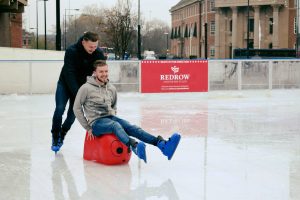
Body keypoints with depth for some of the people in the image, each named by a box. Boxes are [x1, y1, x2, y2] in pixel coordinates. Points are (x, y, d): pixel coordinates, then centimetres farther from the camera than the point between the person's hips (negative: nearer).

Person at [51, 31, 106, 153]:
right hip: (65, 84, -3)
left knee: (73, 113, 0)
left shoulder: (99, 54, -20)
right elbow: (69, 74, -32)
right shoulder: (71, 51, -30)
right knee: (60, 109, -14)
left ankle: (62, 135, 24)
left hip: (81, 85, 3)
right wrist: (78, 95, -37)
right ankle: (55, 137, 4)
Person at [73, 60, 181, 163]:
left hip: (110, 118, 5)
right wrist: (87, 128, -1)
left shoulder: (111, 88, 11)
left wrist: (113, 118, 13)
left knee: (131, 127, -23)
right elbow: (77, 108, -1)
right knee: (116, 126, -37)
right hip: (96, 121, -5)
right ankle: (134, 146, -68)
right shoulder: (86, 88, -6)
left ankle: (162, 144, -46)